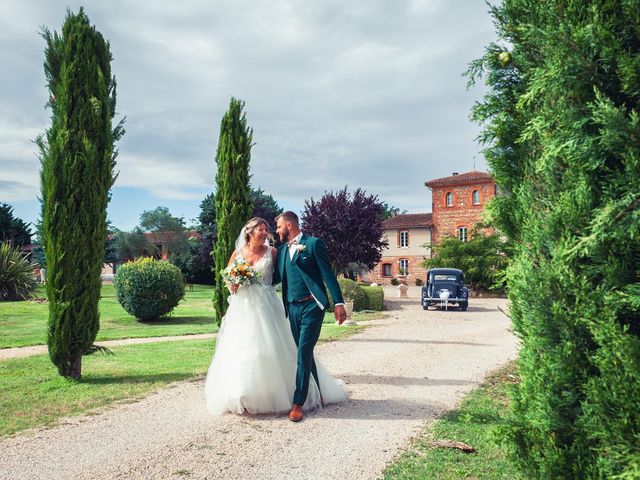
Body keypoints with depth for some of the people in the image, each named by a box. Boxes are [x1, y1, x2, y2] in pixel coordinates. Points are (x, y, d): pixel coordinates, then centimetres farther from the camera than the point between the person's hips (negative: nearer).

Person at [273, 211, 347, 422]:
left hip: (311, 306, -7)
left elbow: (328, 274, -9)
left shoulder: (313, 243, -5)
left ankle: (298, 403, 0)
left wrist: (339, 303, -14)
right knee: (304, 353, 14)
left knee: (304, 353, -7)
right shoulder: (282, 249, 13)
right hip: (292, 308, 7)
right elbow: (277, 277, 12)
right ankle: (318, 394, 30)